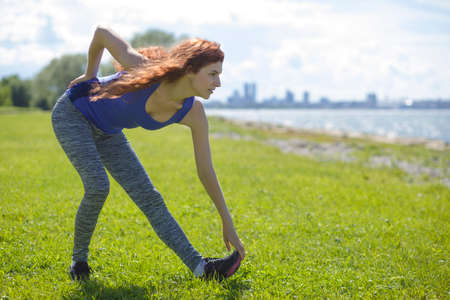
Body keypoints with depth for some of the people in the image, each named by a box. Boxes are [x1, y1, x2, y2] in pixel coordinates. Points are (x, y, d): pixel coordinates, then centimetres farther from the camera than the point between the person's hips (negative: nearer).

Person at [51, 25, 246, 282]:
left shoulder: (193, 113, -19)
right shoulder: (146, 69, -35)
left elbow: (206, 172, -10)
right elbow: (102, 33, -19)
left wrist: (228, 223, -8)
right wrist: (90, 74, -4)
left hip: (107, 133, 5)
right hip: (72, 113, -5)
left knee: (149, 197, -7)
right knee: (98, 187, -24)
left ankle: (200, 266, -12)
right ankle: (79, 259, 0)